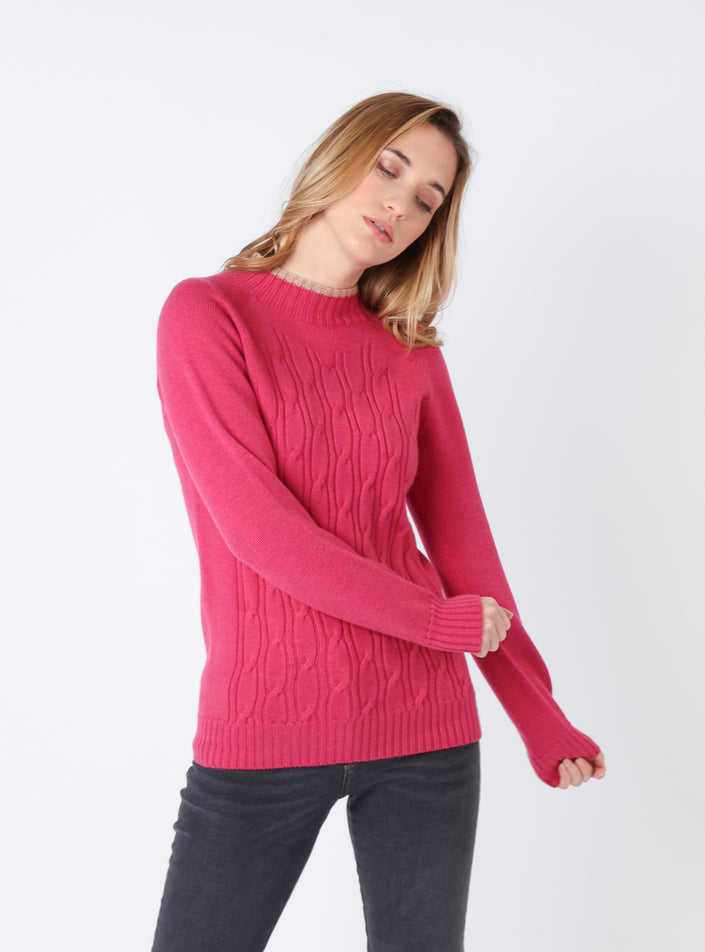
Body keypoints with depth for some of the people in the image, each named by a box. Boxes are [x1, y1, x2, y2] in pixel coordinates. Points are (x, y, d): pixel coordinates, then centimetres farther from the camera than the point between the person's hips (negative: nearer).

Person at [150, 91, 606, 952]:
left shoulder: (411, 351, 8)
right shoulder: (207, 313, -4)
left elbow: (458, 533, 8)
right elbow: (254, 525, -13)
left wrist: (538, 716, 5)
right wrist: (442, 622, -8)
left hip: (425, 728, 3)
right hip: (260, 733, -3)